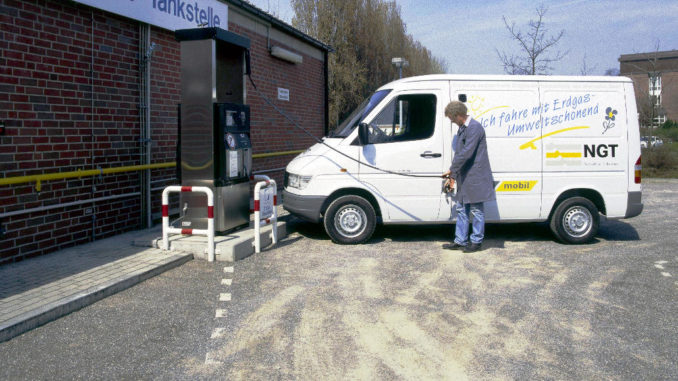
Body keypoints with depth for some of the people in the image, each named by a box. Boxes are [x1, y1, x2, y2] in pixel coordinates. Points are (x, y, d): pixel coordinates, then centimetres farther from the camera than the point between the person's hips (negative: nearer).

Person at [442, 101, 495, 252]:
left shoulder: (474, 128, -16)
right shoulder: (462, 129, 15)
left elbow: (466, 153, -21)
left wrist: (452, 170, -12)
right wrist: (453, 176, 18)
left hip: (475, 177, -10)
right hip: (465, 178, 10)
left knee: (476, 210, 1)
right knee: (461, 209, 12)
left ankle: (477, 242, 12)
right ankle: (460, 241, 20)